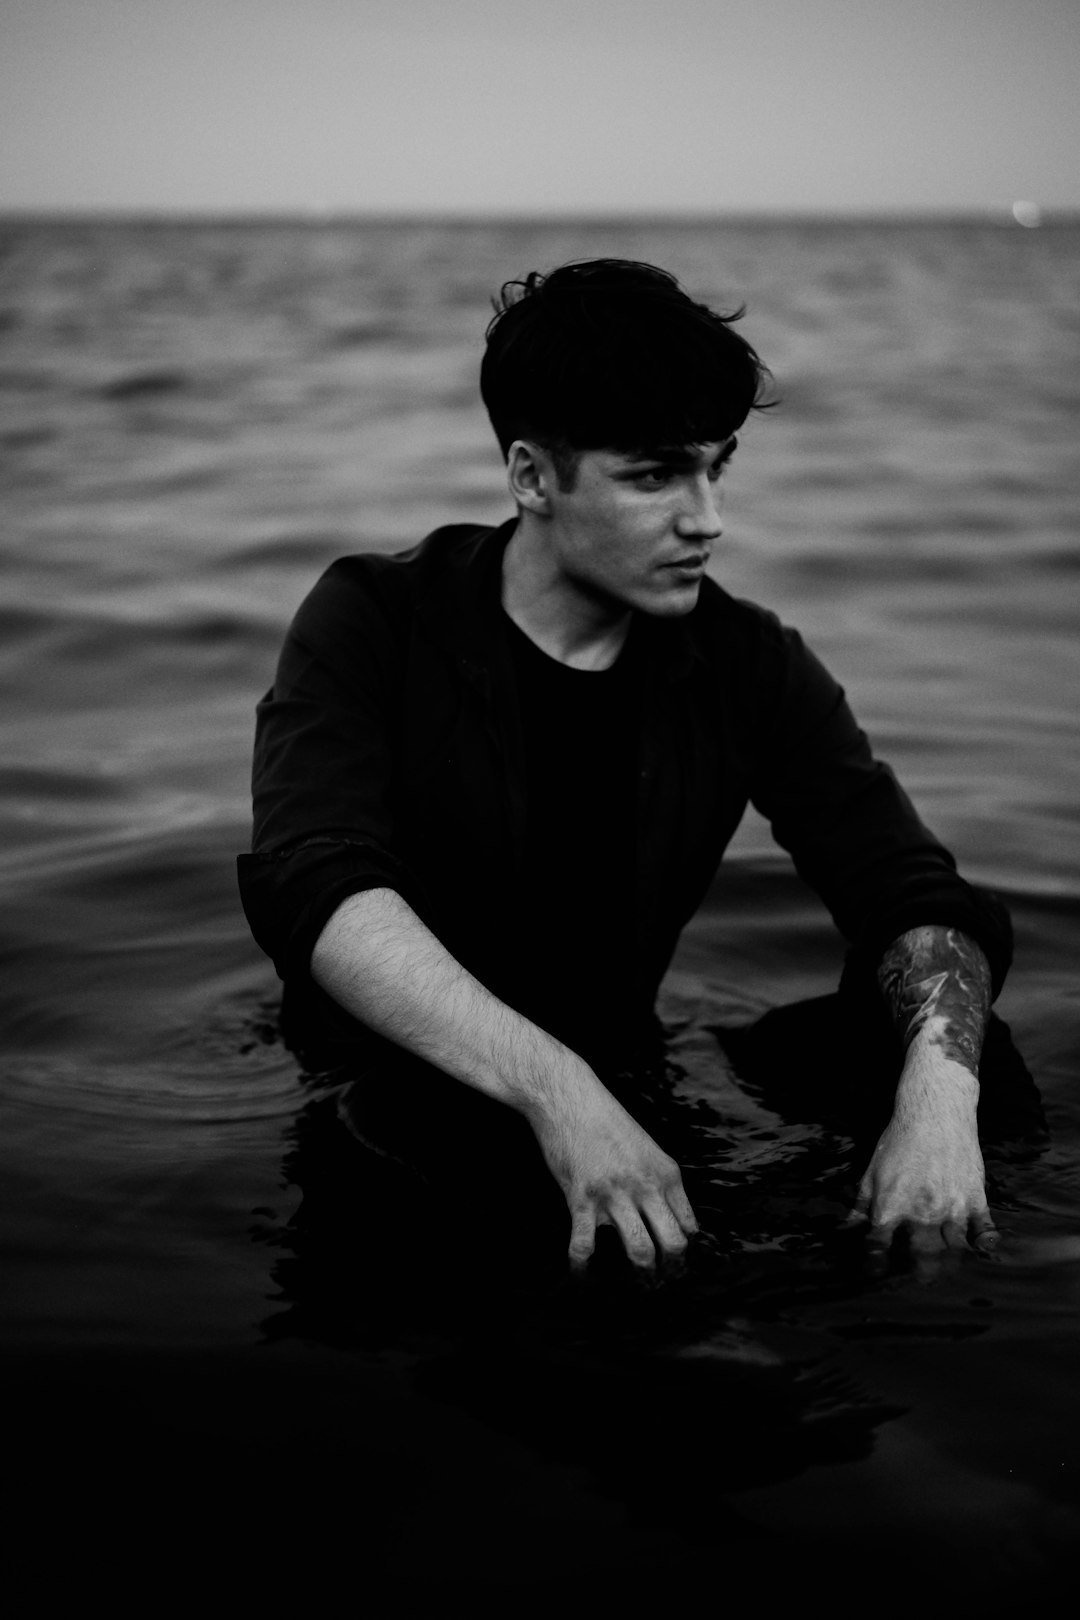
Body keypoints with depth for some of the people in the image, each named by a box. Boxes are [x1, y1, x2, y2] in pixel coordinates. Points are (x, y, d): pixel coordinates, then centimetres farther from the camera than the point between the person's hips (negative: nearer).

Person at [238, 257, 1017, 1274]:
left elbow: (917, 900, -4)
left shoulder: (746, 664, -1)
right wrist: (554, 1089, -40)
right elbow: (311, 886, -26)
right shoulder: (371, 625, -11)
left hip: (624, 1101, 3)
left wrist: (939, 1088, -28)